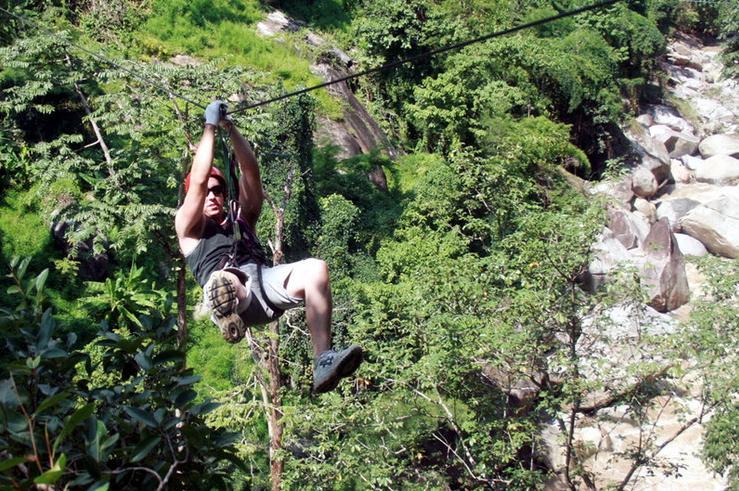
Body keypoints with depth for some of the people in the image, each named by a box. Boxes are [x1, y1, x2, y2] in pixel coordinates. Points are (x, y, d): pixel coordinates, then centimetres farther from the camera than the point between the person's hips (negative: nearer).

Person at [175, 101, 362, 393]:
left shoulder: (242, 220, 36)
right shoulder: (189, 228, 25)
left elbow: (251, 172, 26)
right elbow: (197, 180, 12)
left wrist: (229, 128, 22)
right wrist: (210, 127, 18)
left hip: (264, 280, 4)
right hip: (228, 286, -4)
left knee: (315, 268, -26)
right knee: (222, 280, -40)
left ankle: (323, 363, -39)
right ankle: (229, 322, -77)